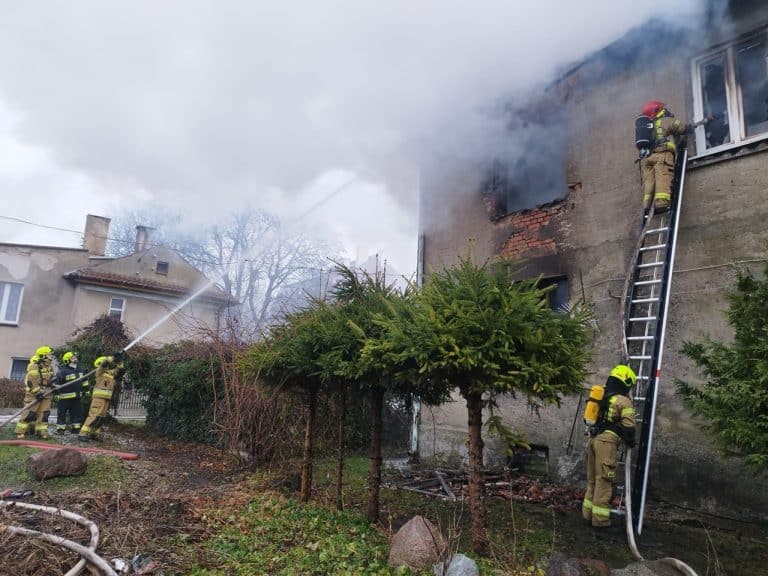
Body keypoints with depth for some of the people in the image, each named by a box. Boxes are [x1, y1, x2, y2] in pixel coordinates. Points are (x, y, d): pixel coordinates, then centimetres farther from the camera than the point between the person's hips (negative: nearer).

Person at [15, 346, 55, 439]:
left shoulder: (49, 367, 12)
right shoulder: (34, 367, -14)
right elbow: (31, 381, -20)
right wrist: (37, 392, -21)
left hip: (45, 394, 7)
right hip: (33, 394, -7)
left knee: (44, 413, 5)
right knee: (29, 413, -8)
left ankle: (42, 432, 9)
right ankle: (20, 432, 1)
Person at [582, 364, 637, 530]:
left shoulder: (603, 396, 19)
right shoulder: (624, 401, -6)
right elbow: (629, 426, -10)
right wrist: (631, 442, 5)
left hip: (594, 438, 8)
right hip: (607, 441, -8)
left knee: (592, 479, 15)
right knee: (604, 480, -3)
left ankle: (589, 514, 21)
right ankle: (600, 519, 0)